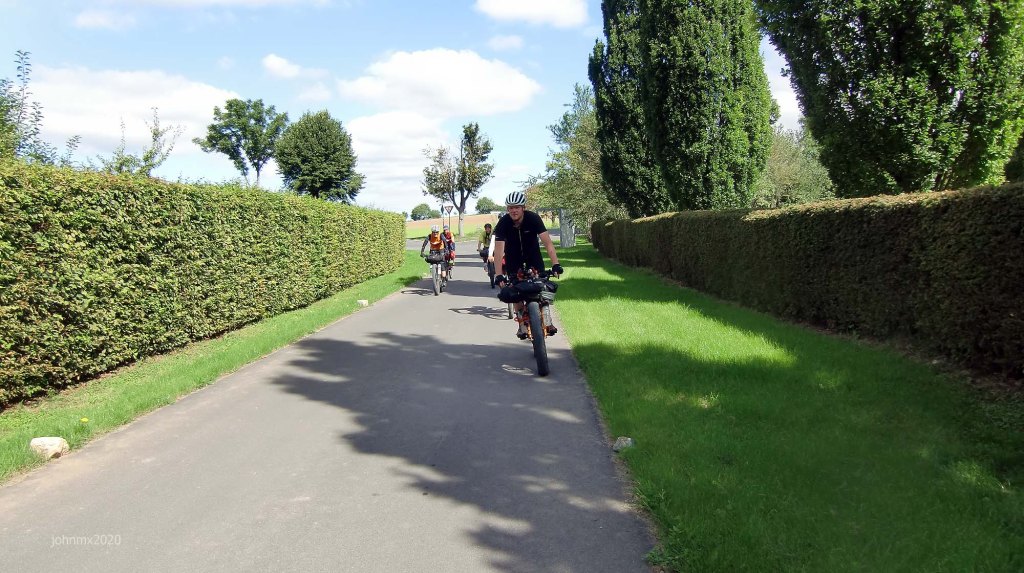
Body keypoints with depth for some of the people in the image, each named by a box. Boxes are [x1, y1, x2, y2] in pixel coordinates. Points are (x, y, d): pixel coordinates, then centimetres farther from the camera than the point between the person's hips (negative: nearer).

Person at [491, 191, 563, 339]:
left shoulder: (533, 218, -26)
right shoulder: (503, 223, -26)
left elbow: (547, 242, -32)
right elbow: (498, 250, -30)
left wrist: (555, 264, -43)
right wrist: (499, 274, -39)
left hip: (533, 256, 0)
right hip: (513, 259, 0)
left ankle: (547, 321, 3)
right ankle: (522, 324, 6)